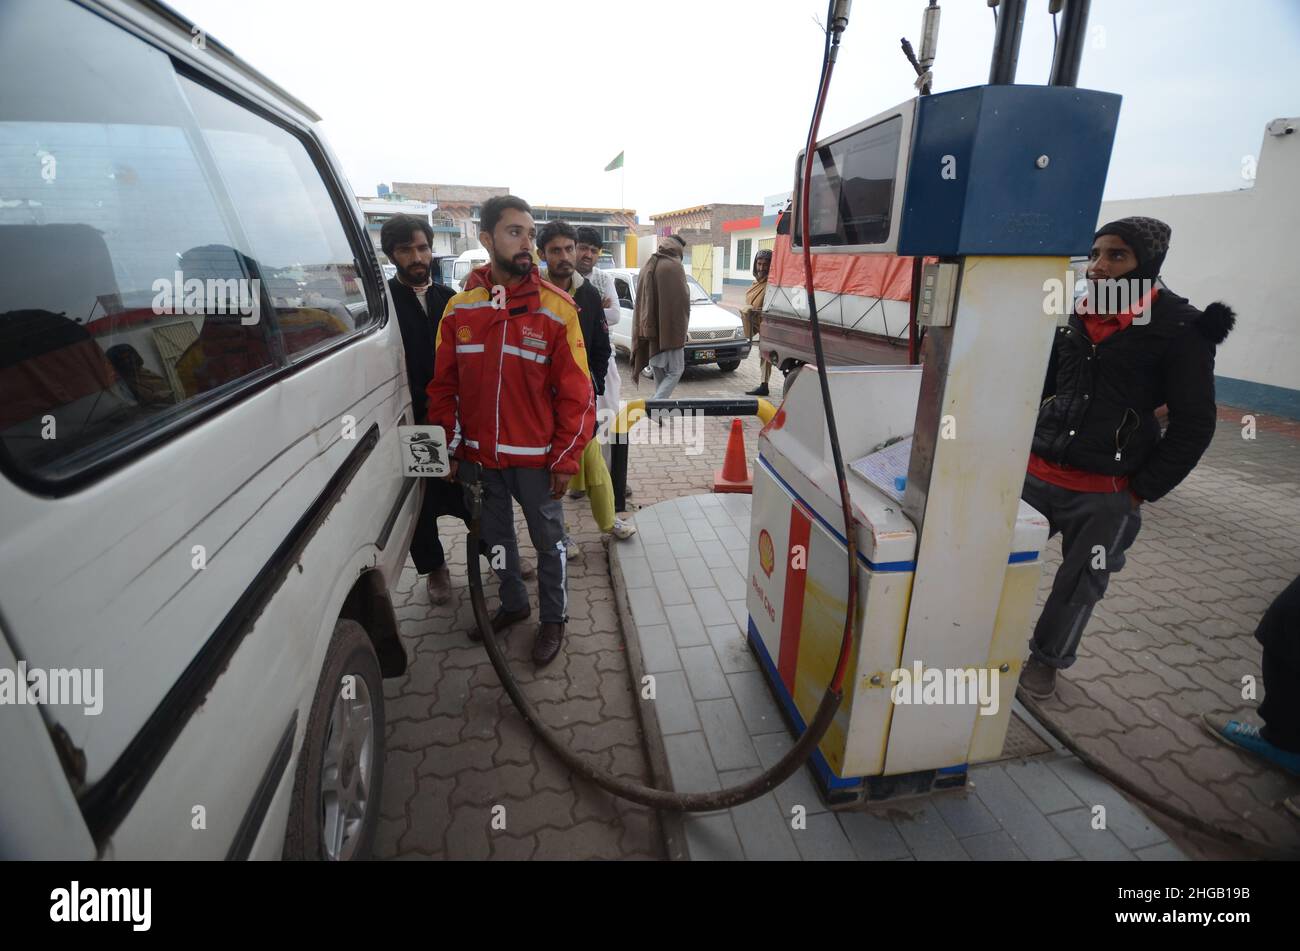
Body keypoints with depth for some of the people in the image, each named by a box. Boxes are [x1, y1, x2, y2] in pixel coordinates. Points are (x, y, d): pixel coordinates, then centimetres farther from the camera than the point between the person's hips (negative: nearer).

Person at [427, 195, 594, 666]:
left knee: (548, 540, 10)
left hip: (535, 456, -3)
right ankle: (513, 602, 42)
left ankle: (554, 617, 31)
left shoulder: (556, 308, -9)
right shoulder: (459, 308, 1)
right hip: (479, 454, 4)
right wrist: (450, 448, 3)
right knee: (495, 535, 19)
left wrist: (564, 460, -10)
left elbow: (575, 393, -9)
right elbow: (443, 385, 6)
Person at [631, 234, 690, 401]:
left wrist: (645, 328, 17)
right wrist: (681, 329, -4)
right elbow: (681, 300, -14)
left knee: (660, 374, 14)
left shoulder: (648, 266, 12)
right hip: (669, 330, -7)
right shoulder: (674, 266, -11)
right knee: (675, 371, -1)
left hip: (649, 329, 7)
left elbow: (640, 300, 15)